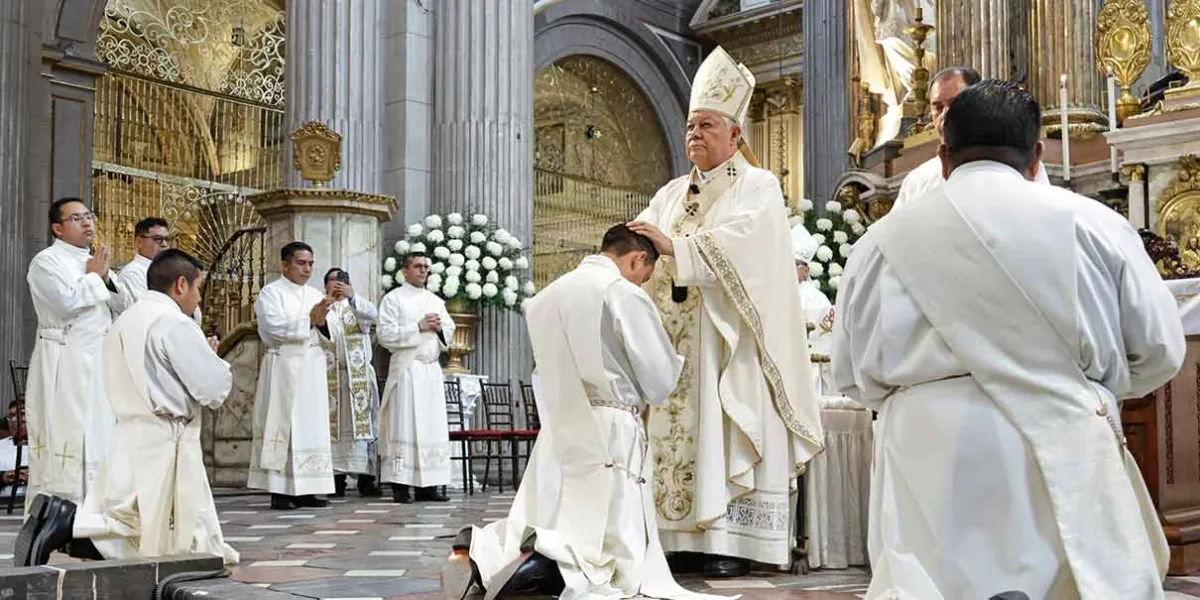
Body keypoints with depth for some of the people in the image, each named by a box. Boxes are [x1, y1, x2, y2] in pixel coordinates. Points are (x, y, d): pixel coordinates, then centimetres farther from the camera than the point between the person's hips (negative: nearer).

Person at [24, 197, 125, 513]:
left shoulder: (95, 261, 17)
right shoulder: (46, 261, -4)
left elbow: (123, 305, 14)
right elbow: (67, 302, -20)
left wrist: (106, 277, -2)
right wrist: (94, 276, -6)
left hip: (98, 362, 7)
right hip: (63, 364, -7)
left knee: (97, 437, 8)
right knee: (63, 438, -8)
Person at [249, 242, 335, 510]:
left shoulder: (316, 294, 16)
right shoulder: (271, 292, -1)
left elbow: (326, 336, 13)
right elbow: (273, 328, -16)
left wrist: (322, 323, -8)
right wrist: (310, 319, -17)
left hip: (312, 370, 6)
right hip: (283, 368, -6)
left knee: (311, 426, 3)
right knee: (281, 426, -6)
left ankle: (304, 489, 7)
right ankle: (279, 490, -4)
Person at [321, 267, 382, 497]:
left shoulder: (358, 306, 12)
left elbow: (372, 314, -12)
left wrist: (352, 297, -29)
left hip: (359, 376, 0)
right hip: (329, 376, 0)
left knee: (363, 424, -2)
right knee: (333, 425, -2)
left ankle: (366, 477, 0)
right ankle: (337, 476, 1)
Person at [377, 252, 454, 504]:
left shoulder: (436, 301, 19)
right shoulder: (393, 299, 2)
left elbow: (450, 333, 19)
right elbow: (385, 334, -8)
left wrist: (440, 328, -3)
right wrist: (419, 327, -13)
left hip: (432, 369, 6)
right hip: (406, 368, -5)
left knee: (433, 425, 2)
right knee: (404, 425, -8)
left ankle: (428, 484, 4)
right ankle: (400, 484, -6)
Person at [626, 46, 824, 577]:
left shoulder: (757, 186, 1)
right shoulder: (671, 194, 18)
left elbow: (740, 243, -18)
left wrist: (675, 247, -26)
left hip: (728, 338, -5)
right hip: (676, 338, 6)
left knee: (727, 434, -8)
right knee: (679, 432, 1)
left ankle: (732, 543, -6)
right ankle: (683, 536, 4)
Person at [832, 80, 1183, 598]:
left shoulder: (884, 240, 5)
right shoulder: (1092, 223, 3)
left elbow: (852, 375, 12)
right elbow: (1160, 350, 10)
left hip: (932, 463, 1)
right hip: (1064, 454, 0)